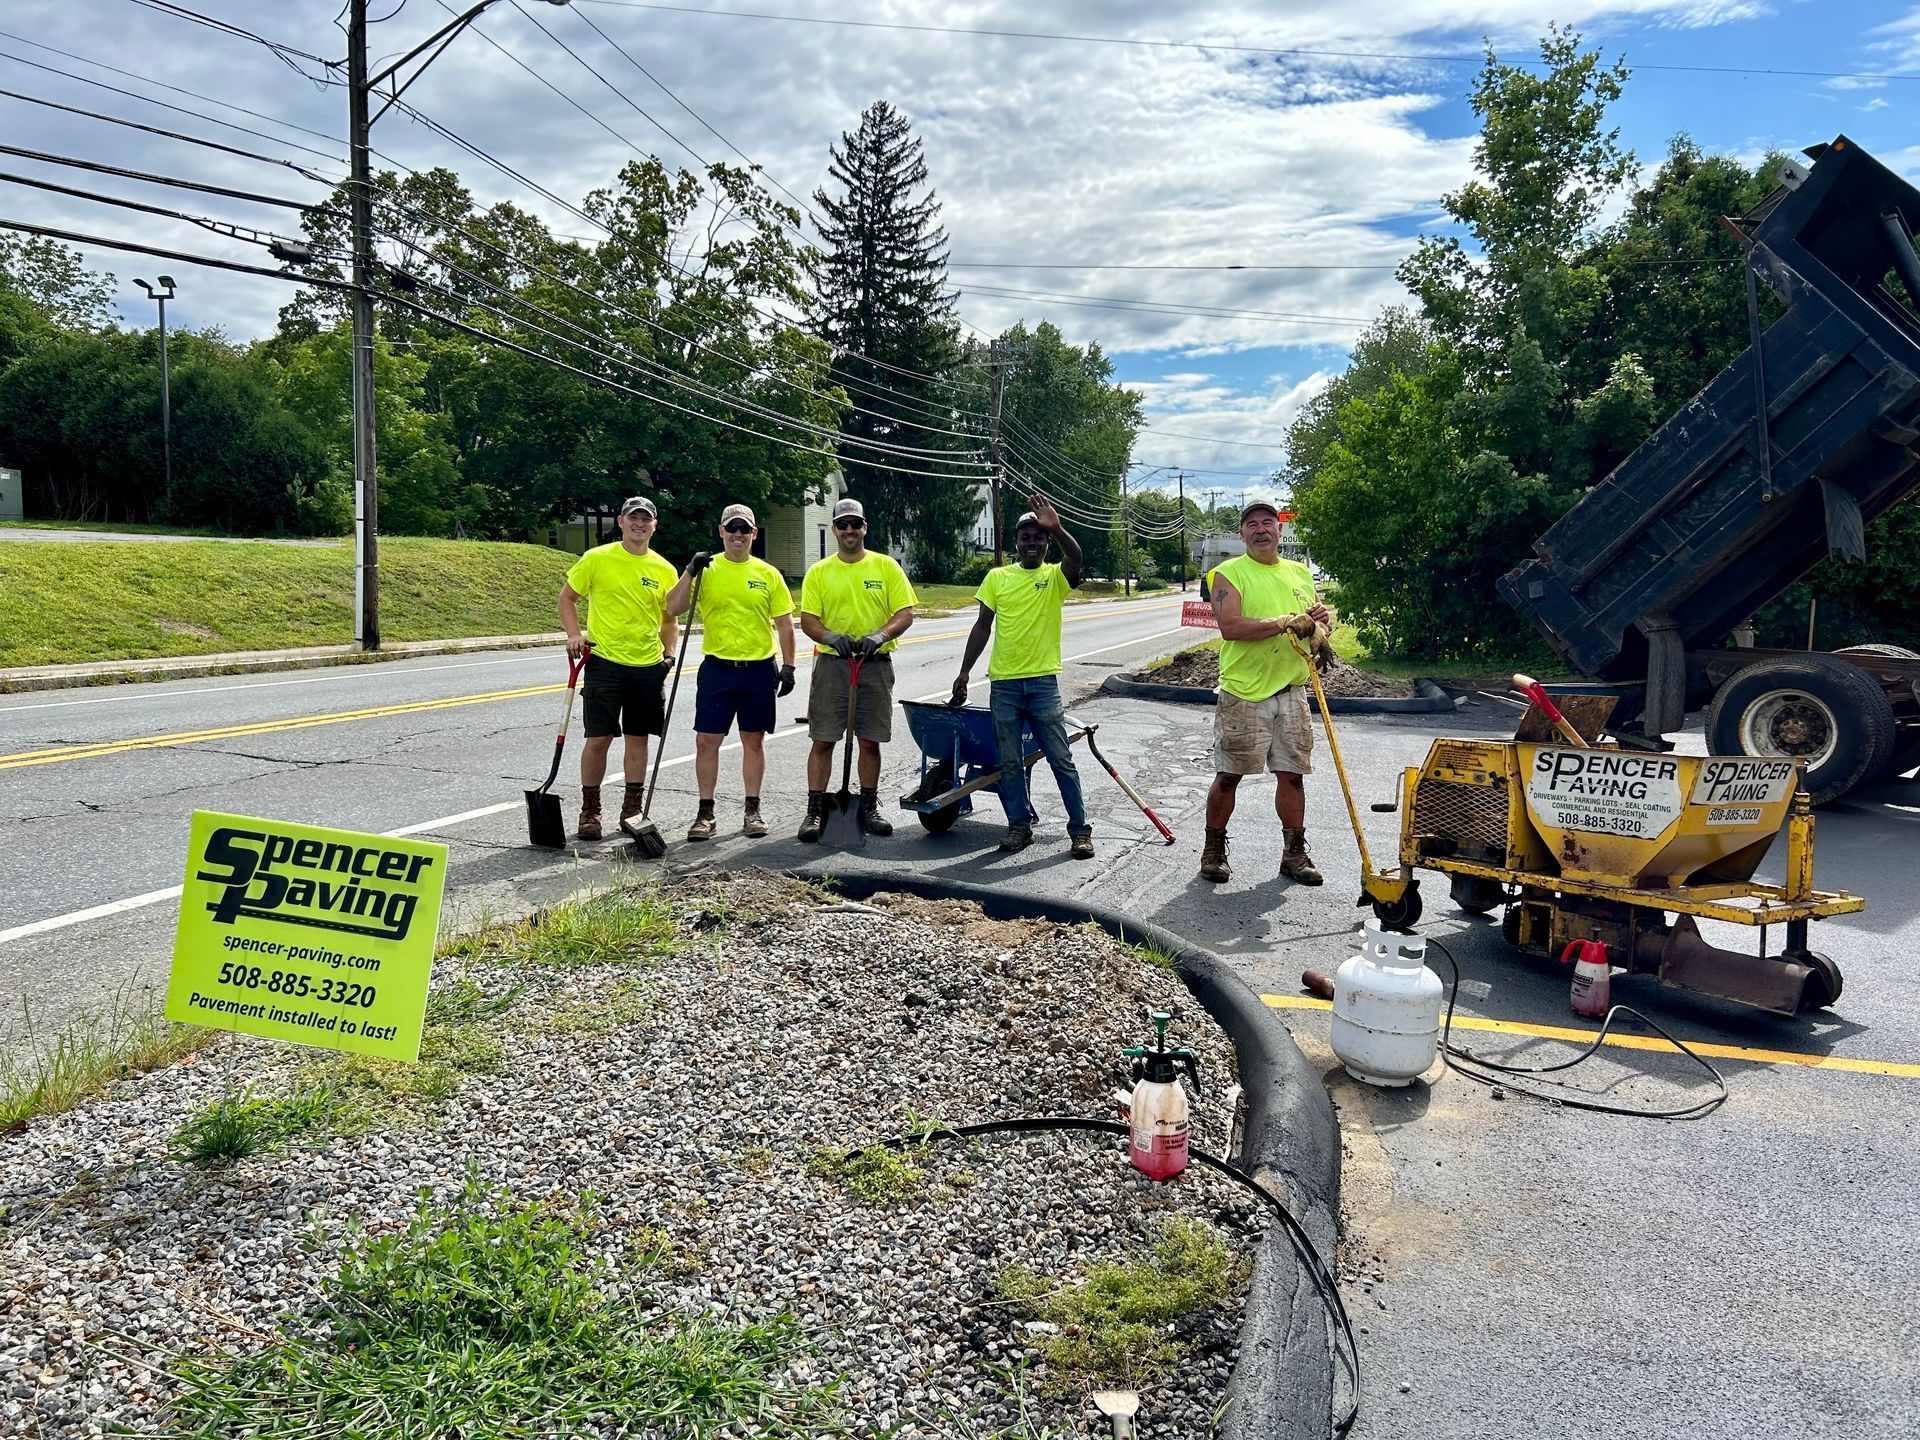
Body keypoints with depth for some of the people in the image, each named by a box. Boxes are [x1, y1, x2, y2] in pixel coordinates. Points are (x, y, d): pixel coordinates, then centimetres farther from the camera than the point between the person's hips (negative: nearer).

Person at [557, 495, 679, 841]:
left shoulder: (664, 570, 6)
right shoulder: (597, 559, -2)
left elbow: (669, 618, 17)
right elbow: (567, 597, 5)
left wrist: (668, 655, 4)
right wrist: (574, 635, -8)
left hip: (648, 666, 3)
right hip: (604, 661, -3)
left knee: (638, 737, 9)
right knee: (599, 738, -3)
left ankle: (633, 809, 20)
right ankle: (589, 811, 10)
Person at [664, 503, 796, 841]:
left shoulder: (768, 574, 4)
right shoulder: (706, 570, 2)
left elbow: (784, 624, 7)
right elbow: (673, 609, -6)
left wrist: (788, 667, 0)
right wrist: (690, 571, -17)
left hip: (759, 671, 1)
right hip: (716, 670, 0)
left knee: (753, 740, 8)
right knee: (706, 740, 0)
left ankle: (753, 810, 18)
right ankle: (706, 813, 10)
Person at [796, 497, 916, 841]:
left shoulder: (886, 566, 4)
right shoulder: (819, 571, 5)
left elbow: (906, 613, -1)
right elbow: (808, 619, 0)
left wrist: (881, 635, -20)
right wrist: (831, 637, -21)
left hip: (876, 665, 0)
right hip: (832, 664, 0)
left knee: (870, 741, 7)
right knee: (822, 741, -1)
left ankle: (869, 808, 19)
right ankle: (815, 810, 6)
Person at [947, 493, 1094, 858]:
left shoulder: (1055, 576, 0)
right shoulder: (998, 577, 8)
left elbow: (1075, 557, -23)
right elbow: (983, 626, 10)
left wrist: (1056, 527, -41)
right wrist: (965, 671, 6)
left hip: (1043, 681, -2)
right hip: (1003, 682, 3)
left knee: (1061, 759, 0)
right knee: (1010, 762, 8)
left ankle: (1080, 830, 8)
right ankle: (1019, 825, 20)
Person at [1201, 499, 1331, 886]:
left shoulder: (1300, 574, 15)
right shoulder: (1229, 573, -3)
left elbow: (1318, 632, 19)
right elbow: (1230, 627, -18)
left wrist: (1315, 628, -6)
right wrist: (1286, 623, -19)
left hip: (1291, 691, 5)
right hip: (1243, 693, -4)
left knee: (1292, 774, 7)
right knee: (1228, 776, 2)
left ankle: (1294, 854, 16)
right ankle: (1214, 849, 15)